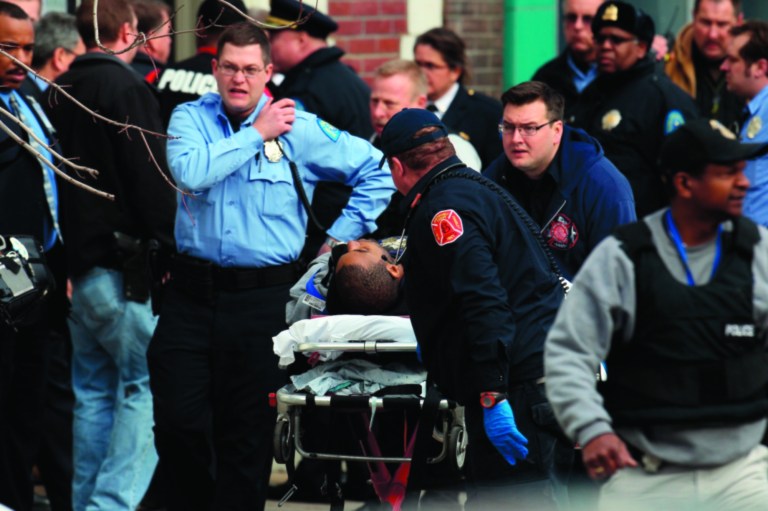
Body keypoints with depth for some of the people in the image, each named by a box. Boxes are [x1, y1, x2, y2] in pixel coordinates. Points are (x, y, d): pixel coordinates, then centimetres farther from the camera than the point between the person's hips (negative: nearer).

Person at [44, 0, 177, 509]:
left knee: (93, 390, 13)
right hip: (125, 262, -8)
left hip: (79, 260, 8)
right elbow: (151, 180, -15)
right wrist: (169, 250, -8)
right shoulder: (127, 88, -12)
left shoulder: (60, 92, 12)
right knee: (145, 386, -5)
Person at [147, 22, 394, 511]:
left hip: (263, 299, -1)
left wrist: (341, 237, 3)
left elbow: (377, 171, 7)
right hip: (192, 291, 1)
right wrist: (257, 134, -12)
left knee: (248, 431, 4)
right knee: (176, 420, -3)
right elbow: (190, 172, -17)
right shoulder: (191, 118, 4)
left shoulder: (301, 128, 1)